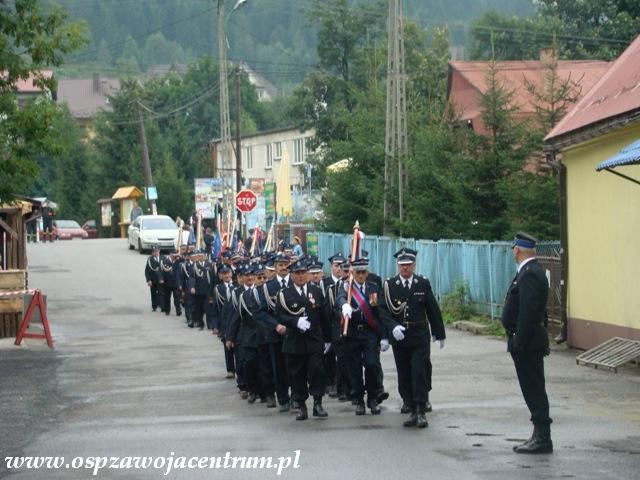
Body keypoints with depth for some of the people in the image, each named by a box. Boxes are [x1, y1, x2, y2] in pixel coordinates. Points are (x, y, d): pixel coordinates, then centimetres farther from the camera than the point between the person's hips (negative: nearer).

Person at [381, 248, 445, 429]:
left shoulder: (423, 283, 3)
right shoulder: (389, 285, 1)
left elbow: (433, 310, 8)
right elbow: (384, 311, -5)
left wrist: (439, 334, 12)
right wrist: (393, 326, -22)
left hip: (420, 337, -1)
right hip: (399, 338, 1)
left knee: (420, 373, -9)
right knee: (404, 376, 4)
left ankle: (421, 412, -6)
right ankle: (412, 411, 13)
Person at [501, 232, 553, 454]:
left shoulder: (529, 274, -17)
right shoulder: (532, 271, 15)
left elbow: (528, 312, -23)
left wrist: (519, 343, -23)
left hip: (528, 344, -10)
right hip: (529, 343, 10)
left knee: (534, 390, -6)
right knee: (533, 391, 13)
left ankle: (542, 439, -3)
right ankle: (540, 437, 17)